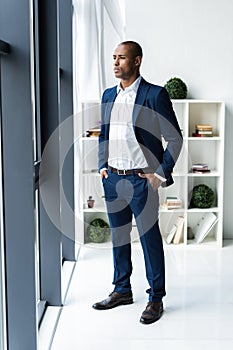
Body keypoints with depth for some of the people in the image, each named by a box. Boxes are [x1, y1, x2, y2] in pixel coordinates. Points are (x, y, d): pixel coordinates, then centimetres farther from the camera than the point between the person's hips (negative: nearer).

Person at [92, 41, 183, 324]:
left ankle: (156, 298, 19)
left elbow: (175, 138, -7)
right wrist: (102, 166, 10)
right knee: (118, 237, 15)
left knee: (150, 239, 4)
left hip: (141, 180, -6)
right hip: (113, 179, 6)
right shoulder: (109, 95, 11)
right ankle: (122, 290, 32)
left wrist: (160, 174, -10)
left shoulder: (154, 94, -9)